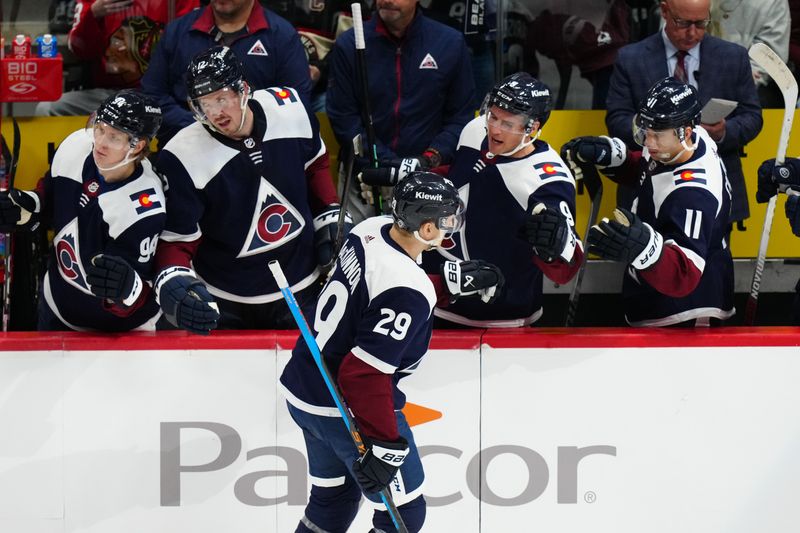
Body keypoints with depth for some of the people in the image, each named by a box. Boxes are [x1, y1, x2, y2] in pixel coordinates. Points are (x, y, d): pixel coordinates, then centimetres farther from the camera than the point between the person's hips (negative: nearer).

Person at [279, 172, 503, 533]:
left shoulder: (373, 229, -6)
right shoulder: (406, 293, -30)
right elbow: (365, 374, -31)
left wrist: (456, 280, 14)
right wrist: (385, 445, -25)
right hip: (346, 408, -9)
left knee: (334, 497, 25)